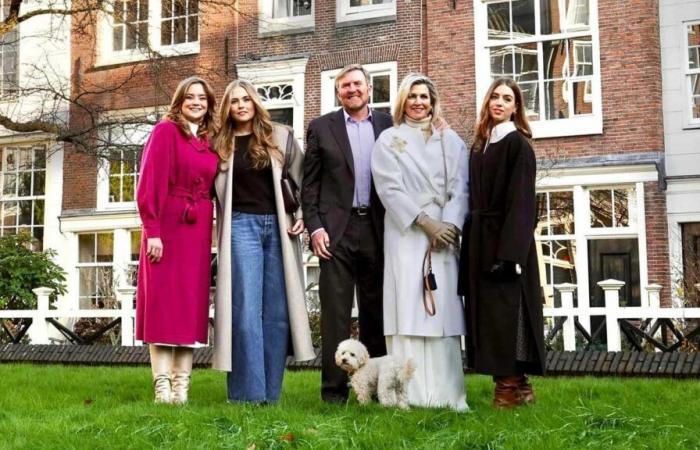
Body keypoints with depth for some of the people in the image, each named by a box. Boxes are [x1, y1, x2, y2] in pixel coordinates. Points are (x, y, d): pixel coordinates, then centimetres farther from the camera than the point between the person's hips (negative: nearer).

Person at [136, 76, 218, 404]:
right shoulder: (165, 131, -1)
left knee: (192, 303, 4)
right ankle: (162, 386, -3)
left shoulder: (208, 140, 15)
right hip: (167, 228, -6)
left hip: (198, 231, 6)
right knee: (163, 301, -3)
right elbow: (149, 183, -9)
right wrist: (152, 231, -16)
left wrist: (209, 229, 5)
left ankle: (181, 386, 8)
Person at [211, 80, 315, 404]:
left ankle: (270, 393, 8)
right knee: (246, 309, -8)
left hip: (278, 227, 1)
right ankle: (248, 392, -5)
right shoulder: (221, 144, 10)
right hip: (241, 226, -1)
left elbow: (301, 179, 9)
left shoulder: (280, 136, 9)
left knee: (277, 311, 1)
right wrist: (221, 232, 1)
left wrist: (301, 215, -3)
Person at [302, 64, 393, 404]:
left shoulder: (388, 125, 9)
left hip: (377, 229, 2)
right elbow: (309, 183, 4)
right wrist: (315, 227, -6)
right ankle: (334, 390, 3)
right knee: (335, 312, -2)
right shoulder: (321, 127, 6)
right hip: (336, 229, -1)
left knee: (376, 311, 8)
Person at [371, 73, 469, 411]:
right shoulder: (389, 140, 9)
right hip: (405, 234, -2)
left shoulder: (450, 140, 15)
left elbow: (460, 187, 6)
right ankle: (409, 392, -7)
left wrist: (448, 224, -10)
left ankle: (447, 392, -2)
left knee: (444, 310, -3)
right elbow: (390, 188, -3)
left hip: (444, 234, 2)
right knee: (408, 309, -7)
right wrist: (425, 222, -12)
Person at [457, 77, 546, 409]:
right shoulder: (480, 145, 15)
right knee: (488, 311, 8)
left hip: (505, 240, -8)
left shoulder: (517, 143, -7)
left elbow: (521, 201, -14)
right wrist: (472, 244, 9)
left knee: (504, 310, -5)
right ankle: (513, 385, 16)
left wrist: (509, 250, -21)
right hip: (481, 241, 8)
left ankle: (512, 386, 3)